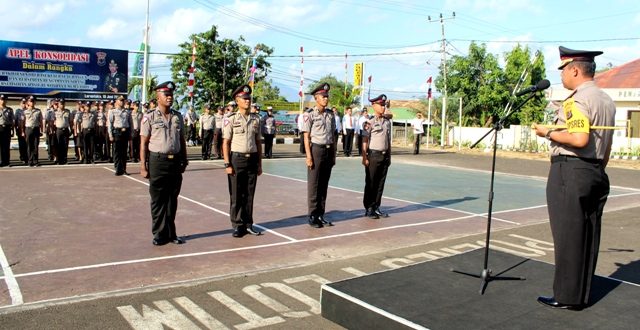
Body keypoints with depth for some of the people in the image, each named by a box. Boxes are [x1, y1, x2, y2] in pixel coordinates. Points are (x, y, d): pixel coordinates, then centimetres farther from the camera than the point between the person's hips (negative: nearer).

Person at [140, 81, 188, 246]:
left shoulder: (178, 117, 9)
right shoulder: (149, 117, -4)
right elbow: (143, 143, -5)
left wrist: (184, 160, 12)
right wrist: (143, 166, -9)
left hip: (175, 161, 4)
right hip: (158, 161, -4)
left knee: (172, 200, 11)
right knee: (158, 200, 5)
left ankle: (170, 233, 22)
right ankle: (159, 234, 17)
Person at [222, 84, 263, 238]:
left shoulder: (256, 119, 8)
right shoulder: (231, 119, -4)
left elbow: (258, 143, 12)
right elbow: (226, 143, -5)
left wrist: (260, 164, 10)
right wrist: (227, 164, -10)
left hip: (252, 159, 4)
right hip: (237, 159, -4)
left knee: (249, 195, 9)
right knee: (236, 196, 3)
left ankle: (248, 224, 19)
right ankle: (237, 226, 13)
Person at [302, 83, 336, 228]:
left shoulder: (330, 115, 10)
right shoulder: (309, 115, -6)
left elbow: (333, 136, 14)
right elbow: (306, 137, -8)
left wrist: (334, 155, 11)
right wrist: (309, 157, -14)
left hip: (328, 151, 6)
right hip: (316, 150, -5)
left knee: (324, 185, 9)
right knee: (314, 185, 1)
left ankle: (320, 215, 18)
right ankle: (312, 216, 9)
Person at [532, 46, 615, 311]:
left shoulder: (577, 100, -13)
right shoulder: (607, 101, 15)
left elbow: (580, 139, -27)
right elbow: (607, 147, 19)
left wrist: (548, 133, -13)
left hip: (570, 171, -9)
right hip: (596, 173, 9)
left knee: (568, 236, -1)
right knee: (589, 235, 12)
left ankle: (568, 296, 7)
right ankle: (583, 295, 22)